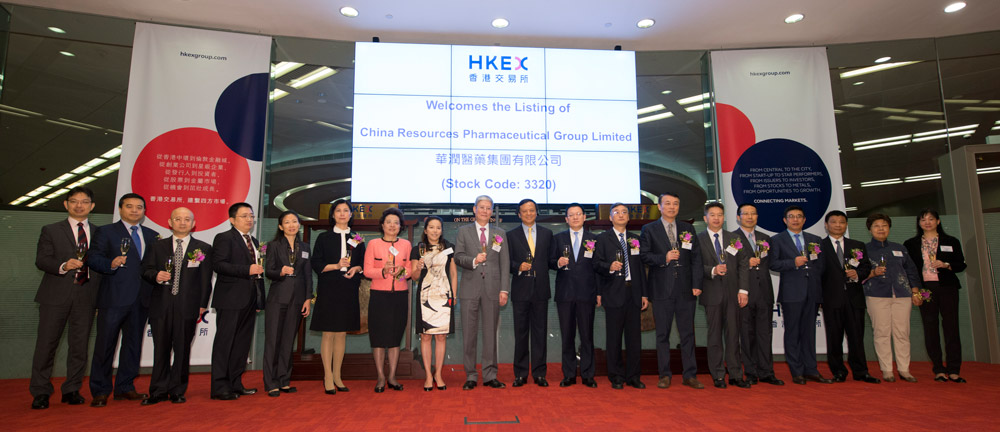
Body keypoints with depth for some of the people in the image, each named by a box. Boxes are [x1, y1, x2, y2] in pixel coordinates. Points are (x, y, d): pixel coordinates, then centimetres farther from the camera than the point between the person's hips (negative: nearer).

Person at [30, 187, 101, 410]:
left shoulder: (99, 233, 13)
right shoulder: (51, 230, 8)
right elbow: (41, 260, -1)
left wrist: (100, 293, 3)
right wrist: (63, 266, -21)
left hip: (86, 297, 2)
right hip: (56, 295, -1)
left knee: (80, 345, 5)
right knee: (46, 343, 1)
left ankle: (72, 390, 16)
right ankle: (40, 392, 12)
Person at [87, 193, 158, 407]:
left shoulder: (152, 236, 16)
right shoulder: (106, 232, 6)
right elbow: (93, 258, -3)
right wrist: (110, 264, -21)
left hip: (141, 299, 4)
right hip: (114, 298, -4)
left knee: (133, 343, 10)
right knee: (105, 343, -1)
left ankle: (125, 387, 20)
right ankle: (100, 391, 10)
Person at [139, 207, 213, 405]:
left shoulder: (203, 249, 7)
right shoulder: (157, 246, 14)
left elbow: (206, 280, 4)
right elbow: (146, 269, 11)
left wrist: (202, 305, -1)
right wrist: (156, 276, -12)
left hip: (188, 306, -1)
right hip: (161, 305, 2)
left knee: (182, 350, 4)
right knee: (161, 349, 6)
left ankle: (177, 391, 14)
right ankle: (159, 391, 16)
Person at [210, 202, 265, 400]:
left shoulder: (254, 241, 20)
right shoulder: (224, 238, -3)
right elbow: (218, 264, -16)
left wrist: (259, 299, 16)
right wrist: (247, 270, -22)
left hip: (250, 300, 8)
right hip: (231, 300, -8)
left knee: (243, 342, 10)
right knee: (225, 342, -2)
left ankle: (235, 383, 19)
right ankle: (220, 386, 3)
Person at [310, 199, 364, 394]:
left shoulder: (357, 239, 11)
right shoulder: (324, 238, 5)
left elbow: (364, 264, 12)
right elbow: (316, 264, 0)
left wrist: (356, 268, -9)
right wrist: (336, 266, -14)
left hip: (349, 290, 2)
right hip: (328, 290, -2)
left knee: (342, 333, 7)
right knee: (328, 333, -3)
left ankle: (337, 376, 16)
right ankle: (328, 377, 5)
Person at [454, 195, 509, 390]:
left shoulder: (500, 234, 12)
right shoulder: (463, 231, 9)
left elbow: (505, 263, 7)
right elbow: (458, 257, 0)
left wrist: (504, 289, -1)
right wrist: (474, 260, -20)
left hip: (492, 289, 1)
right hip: (470, 288, -1)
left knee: (491, 333, 5)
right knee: (469, 334, 3)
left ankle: (490, 375, 13)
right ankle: (470, 376, 12)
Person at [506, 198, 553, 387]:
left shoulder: (547, 233, 12)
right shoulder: (512, 236, 7)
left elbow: (550, 258, 12)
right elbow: (508, 262, 3)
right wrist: (518, 266, -14)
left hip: (541, 288, 1)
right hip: (521, 289, -1)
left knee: (539, 331, 4)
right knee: (521, 332, 4)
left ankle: (539, 373, 13)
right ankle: (520, 374, 13)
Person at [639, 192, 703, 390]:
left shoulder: (688, 229, 12)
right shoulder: (649, 229, 5)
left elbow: (696, 258, 7)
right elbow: (644, 255, -3)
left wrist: (696, 284, -1)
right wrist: (664, 258, -17)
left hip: (685, 289, 2)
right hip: (662, 289, -2)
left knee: (687, 334, 6)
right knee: (662, 334, 5)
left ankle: (690, 375, 15)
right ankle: (664, 375, 14)